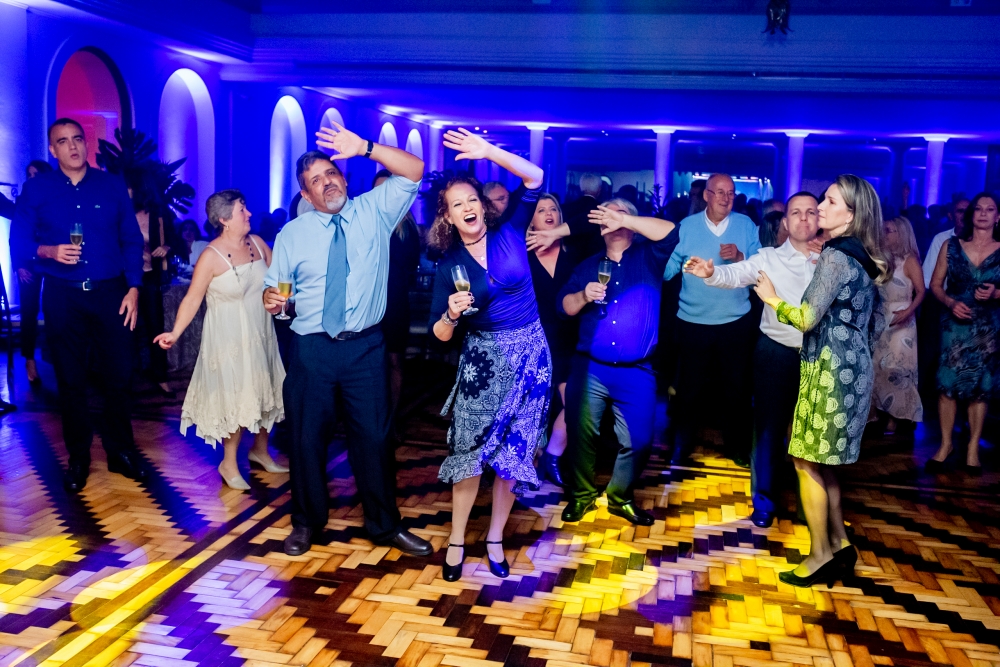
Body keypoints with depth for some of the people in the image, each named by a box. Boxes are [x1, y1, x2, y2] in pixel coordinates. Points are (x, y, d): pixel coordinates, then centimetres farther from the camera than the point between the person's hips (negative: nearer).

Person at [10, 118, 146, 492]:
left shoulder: (112, 185, 5)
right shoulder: (36, 189, 3)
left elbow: (132, 240, 5)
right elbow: (18, 243, 2)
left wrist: (133, 288, -3)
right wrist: (49, 251, -18)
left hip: (110, 292, 1)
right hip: (62, 297, 0)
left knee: (119, 374, 2)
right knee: (70, 379, 7)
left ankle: (121, 451, 19)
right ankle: (78, 458, 21)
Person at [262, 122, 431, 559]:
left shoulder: (374, 211, 3)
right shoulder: (292, 234, 3)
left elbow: (414, 171, -7)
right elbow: (274, 289, 7)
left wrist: (364, 148, -17)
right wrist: (271, 300, -17)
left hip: (366, 347, 0)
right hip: (310, 350, 0)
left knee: (373, 437, 8)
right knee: (306, 438, 10)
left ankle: (385, 525, 26)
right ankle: (307, 522, 31)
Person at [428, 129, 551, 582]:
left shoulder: (509, 233, -2)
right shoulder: (449, 266, -2)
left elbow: (534, 177, -12)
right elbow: (441, 335, -2)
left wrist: (488, 152, -21)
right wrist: (452, 313, -24)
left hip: (530, 354, 1)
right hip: (482, 360, 0)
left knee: (514, 453, 7)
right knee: (469, 451, 2)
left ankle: (495, 539, 23)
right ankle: (457, 539, 20)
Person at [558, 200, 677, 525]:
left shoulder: (647, 258, 6)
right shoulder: (588, 265, 13)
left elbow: (669, 232, -14)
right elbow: (564, 306, 7)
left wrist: (625, 219, -19)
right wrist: (583, 295, -14)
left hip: (636, 373, -1)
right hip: (589, 368, 2)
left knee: (638, 440, 1)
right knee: (581, 434, 4)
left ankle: (620, 496, 23)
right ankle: (581, 495, 23)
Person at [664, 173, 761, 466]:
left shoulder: (746, 225, 1)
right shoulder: (687, 226, -2)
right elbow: (667, 267, -9)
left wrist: (741, 257, -19)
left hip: (736, 322, 1)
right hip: (693, 321, -1)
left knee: (736, 387, 13)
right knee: (690, 387, 12)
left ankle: (738, 446, 30)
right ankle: (681, 442, 29)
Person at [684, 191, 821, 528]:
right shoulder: (770, 258, -2)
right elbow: (736, 274, -19)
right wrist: (711, 272, -38)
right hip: (777, 353, -1)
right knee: (769, 424, 6)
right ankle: (764, 499, 20)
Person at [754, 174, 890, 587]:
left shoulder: (835, 256, -16)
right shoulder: (864, 259, 12)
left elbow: (807, 319, -19)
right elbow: (877, 324, 17)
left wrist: (772, 297, -4)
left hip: (830, 369, -9)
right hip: (851, 369, 9)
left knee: (808, 461, 0)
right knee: (820, 462, 16)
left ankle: (821, 555, 9)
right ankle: (839, 545, 23)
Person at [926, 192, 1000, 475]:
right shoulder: (951, 246, 3)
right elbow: (936, 284, 5)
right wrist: (951, 302, -12)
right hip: (954, 324, 0)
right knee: (948, 384, -1)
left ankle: (973, 448, 15)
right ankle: (945, 444, 13)